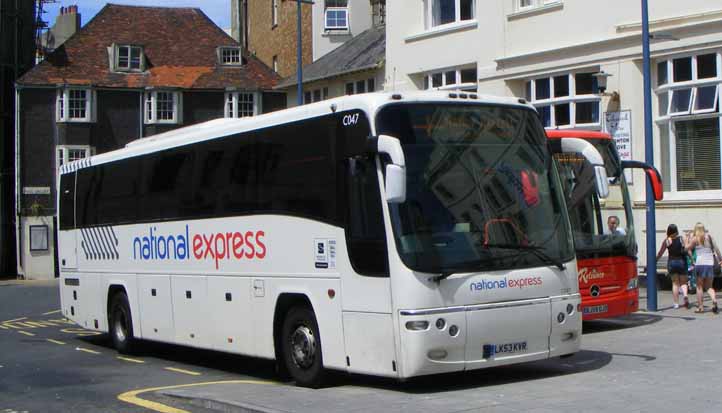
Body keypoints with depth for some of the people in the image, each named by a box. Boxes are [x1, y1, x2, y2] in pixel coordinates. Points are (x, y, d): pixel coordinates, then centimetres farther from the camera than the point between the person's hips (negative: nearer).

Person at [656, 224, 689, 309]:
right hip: (681, 261, 0)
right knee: (683, 282, 11)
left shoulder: (666, 241, -2)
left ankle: (676, 303, 5)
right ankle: (685, 295, -19)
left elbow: (660, 253, 2)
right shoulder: (681, 239, -2)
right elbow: (687, 250, -8)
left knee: (675, 283, 8)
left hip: (671, 262, 0)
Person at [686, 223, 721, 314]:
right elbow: (716, 249, 4)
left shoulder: (695, 239, -1)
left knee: (699, 286, 7)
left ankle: (700, 307, 3)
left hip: (700, 263, -3)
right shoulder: (709, 237, 7)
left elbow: (688, 249, -6)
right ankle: (714, 300, -13)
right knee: (709, 286, 13)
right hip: (710, 264, 3)